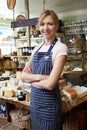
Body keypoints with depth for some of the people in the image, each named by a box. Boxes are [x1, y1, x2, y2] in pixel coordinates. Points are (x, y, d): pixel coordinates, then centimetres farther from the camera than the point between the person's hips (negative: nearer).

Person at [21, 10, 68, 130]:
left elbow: (50, 84, -23)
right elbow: (23, 75, 2)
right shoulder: (37, 48, 5)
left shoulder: (61, 48, -15)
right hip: (34, 99, 6)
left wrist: (31, 79, -7)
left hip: (49, 102, -6)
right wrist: (39, 77, -17)